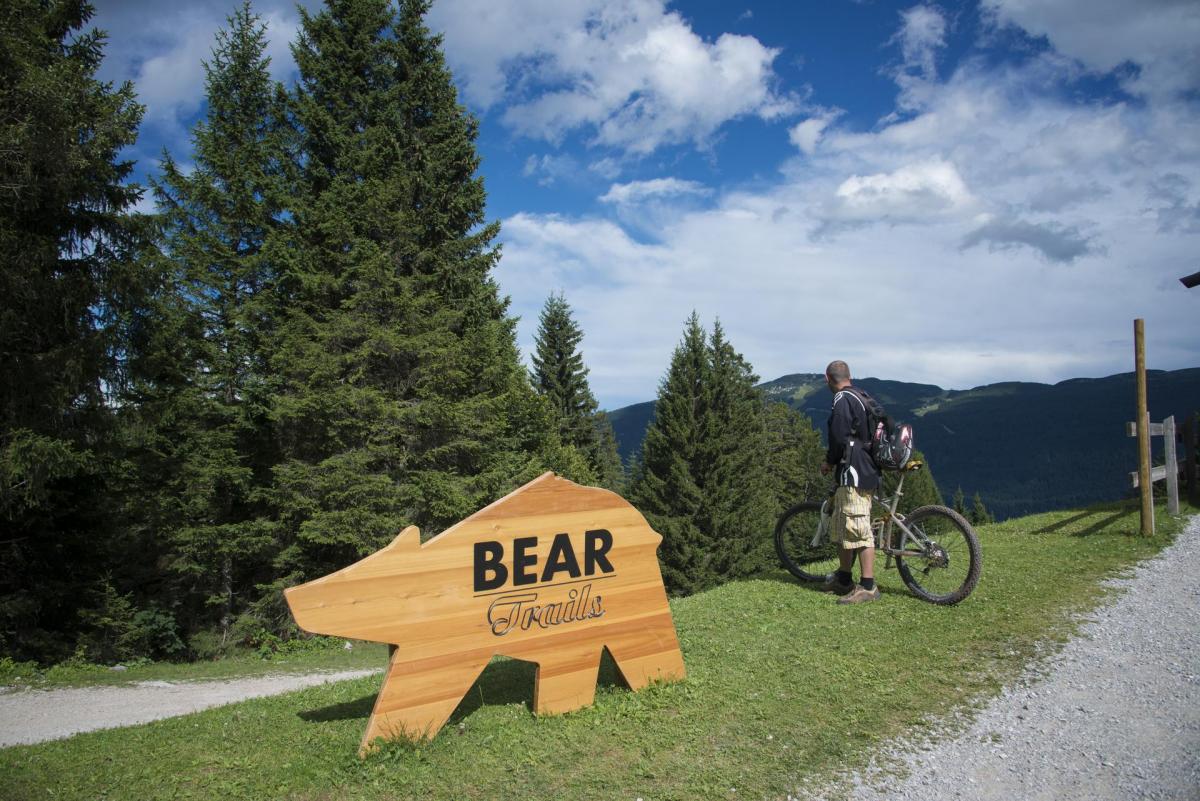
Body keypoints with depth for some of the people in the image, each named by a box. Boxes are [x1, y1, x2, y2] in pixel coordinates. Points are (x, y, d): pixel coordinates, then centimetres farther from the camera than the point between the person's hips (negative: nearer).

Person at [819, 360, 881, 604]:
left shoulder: (842, 400, -13)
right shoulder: (859, 398, 18)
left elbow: (839, 437, -18)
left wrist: (829, 462, -3)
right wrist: (834, 457, 27)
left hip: (853, 473, -11)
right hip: (864, 470, 11)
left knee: (858, 529, -9)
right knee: (840, 527, 17)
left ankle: (868, 587, -7)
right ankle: (843, 578, 26)